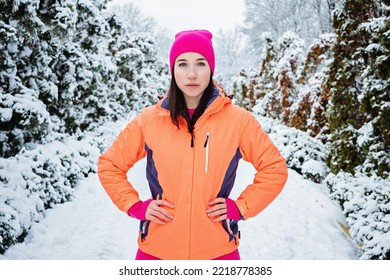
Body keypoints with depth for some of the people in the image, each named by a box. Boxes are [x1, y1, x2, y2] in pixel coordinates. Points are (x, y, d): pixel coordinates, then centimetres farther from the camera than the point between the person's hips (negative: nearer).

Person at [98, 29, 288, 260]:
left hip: (218, 248, 0)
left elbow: (275, 167, 3)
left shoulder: (238, 120, -6)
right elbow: (109, 165, 8)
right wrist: (136, 206, -2)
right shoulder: (149, 120, -4)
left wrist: (241, 207, -5)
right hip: (157, 248, 1)